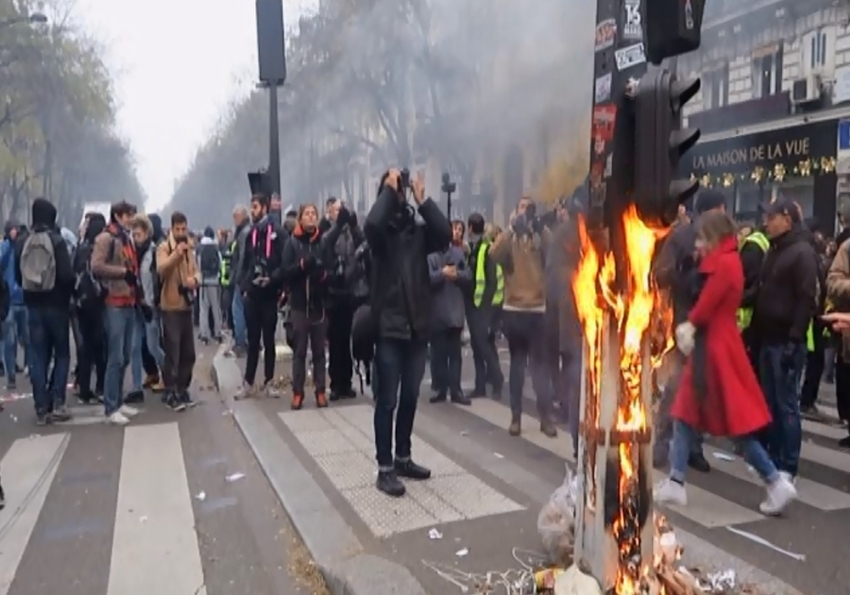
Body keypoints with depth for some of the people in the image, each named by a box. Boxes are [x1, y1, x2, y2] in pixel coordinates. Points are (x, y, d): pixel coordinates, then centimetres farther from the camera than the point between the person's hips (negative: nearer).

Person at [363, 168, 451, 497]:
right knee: (387, 401, 1)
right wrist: (388, 188, -13)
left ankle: (403, 458, 29)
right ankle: (385, 467, 11)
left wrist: (422, 199, -10)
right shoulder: (381, 231, -3)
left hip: (417, 326, 4)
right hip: (389, 326, -4)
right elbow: (371, 224, -26)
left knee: (410, 398, 15)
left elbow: (445, 234, -11)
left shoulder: (418, 231, 6)